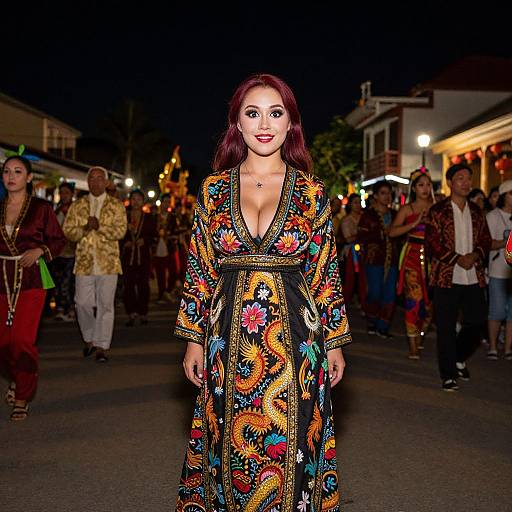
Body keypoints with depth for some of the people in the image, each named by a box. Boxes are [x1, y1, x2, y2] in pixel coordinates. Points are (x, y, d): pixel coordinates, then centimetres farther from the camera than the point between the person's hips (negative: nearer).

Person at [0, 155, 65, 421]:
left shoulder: (41, 208, -1)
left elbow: (58, 240, 4)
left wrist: (39, 250, -12)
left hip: (30, 280, -4)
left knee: (22, 339, -9)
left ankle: (22, 399, 7)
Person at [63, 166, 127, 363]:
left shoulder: (116, 205, 4)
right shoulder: (77, 206, 11)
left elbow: (120, 231, -7)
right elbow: (68, 230, 5)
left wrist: (99, 226, -19)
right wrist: (85, 228, -12)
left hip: (108, 262, -2)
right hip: (84, 262, 2)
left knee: (105, 305, 0)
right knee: (82, 303, 2)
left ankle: (101, 346, 7)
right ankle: (89, 339, 24)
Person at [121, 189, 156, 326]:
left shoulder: (148, 218, 8)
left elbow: (153, 234, 7)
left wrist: (145, 240, -10)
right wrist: (124, 242, -9)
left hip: (143, 255, 0)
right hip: (128, 255, 0)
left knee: (143, 284, 1)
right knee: (128, 284, -4)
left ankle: (143, 313, 10)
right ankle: (131, 313, 1)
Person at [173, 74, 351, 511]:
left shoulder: (312, 192, 1)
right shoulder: (214, 190, 4)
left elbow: (325, 273, 3)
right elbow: (199, 270, 6)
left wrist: (335, 343, 3)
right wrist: (194, 339, 3)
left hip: (295, 337, -1)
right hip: (228, 338, 1)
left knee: (289, 448, 6)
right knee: (231, 446, 10)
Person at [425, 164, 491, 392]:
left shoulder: (476, 211, 13)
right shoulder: (438, 211, -3)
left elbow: (486, 239, 12)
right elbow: (431, 244, -8)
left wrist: (475, 255, -8)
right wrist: (458, 259, -15)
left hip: (474, 277, 5)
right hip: (447, 277, -4)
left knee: (476, 322, 8)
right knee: (446, 327, 1)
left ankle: (459, 358, 34)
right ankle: (448, 375, 11)